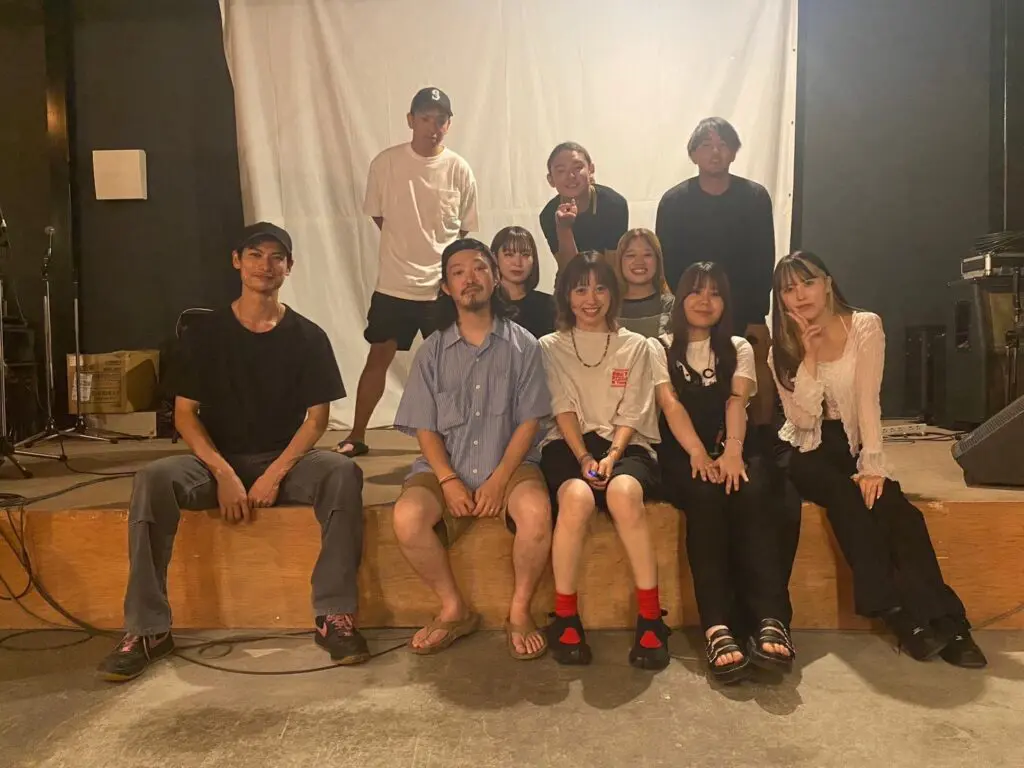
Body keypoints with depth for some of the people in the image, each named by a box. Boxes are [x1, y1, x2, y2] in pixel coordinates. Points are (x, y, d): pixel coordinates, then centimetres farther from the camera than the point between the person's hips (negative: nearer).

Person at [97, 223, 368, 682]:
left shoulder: (307, 337, 0)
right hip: (218, 461, 1)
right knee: (153, 479, -29)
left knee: (342, 473, -31)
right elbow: (184, 414, -1)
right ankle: (147, 629, -21)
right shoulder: (205, 333, 2)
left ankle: (334, 615, -25)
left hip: (285, 461, 0)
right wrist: (224, 474, -17)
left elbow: (316, 418, -2)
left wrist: (275, 474, -16)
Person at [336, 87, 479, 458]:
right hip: (394, 283, 0)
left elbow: (466, 230, 6)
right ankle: (356, 436, 21)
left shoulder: (459, 170, -3)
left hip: (443, 286, 0)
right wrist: (408, 245, 7)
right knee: (378, 357, 8)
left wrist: (437, 253, 5)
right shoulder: (386, 163, -4)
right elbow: (377, 215, 8)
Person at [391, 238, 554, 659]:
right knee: (407, 517, -26)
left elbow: (529, 421, -2)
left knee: (536, 511, -32)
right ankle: (455, 609, -3)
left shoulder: (522, 344, 2)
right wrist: (449, 481, -12)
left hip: (510, 464, -1)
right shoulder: (432, 350, 7)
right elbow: (425, 427, 4)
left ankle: (519, 612, -8)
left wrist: (499, 478, -14)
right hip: (446, 467, 2)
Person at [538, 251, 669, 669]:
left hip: (626, 446, 0)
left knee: (622, 491, -35)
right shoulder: (550, 347, 12)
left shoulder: (635, 346, 12)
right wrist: (584, 458, -17)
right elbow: (563, 410, -1)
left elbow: (631, 415, 3)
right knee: (577, 496, -35)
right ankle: (565, 618, -22)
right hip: (568, 445, 0)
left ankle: (650, 618, -27)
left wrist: (611, 456, -16)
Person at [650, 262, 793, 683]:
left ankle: (772, 620, -40)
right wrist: (698, 454, -23)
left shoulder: (738, 348, 18)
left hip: (731, 450, 2)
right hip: (682, 453, -2)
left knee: (748, 496, -31)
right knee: (705, 498, -33)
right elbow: (670, 404, -5)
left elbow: (737, 401, -2)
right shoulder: (659, 348, 12)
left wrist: (733, 450, -23)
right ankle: (717, 628, -40)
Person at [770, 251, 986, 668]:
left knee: (894, 507, -28)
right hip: (808, 452, 0)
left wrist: (872, 464, -25)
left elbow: (868, 400, -15)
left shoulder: (865, 326, -5)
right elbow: (802, 417, -13)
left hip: (854, 445, 0)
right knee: (846, 501, -30)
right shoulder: (783, 347, -1)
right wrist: (809, 353, -17)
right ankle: (905, 615, -27)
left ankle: (944, 619, -23)